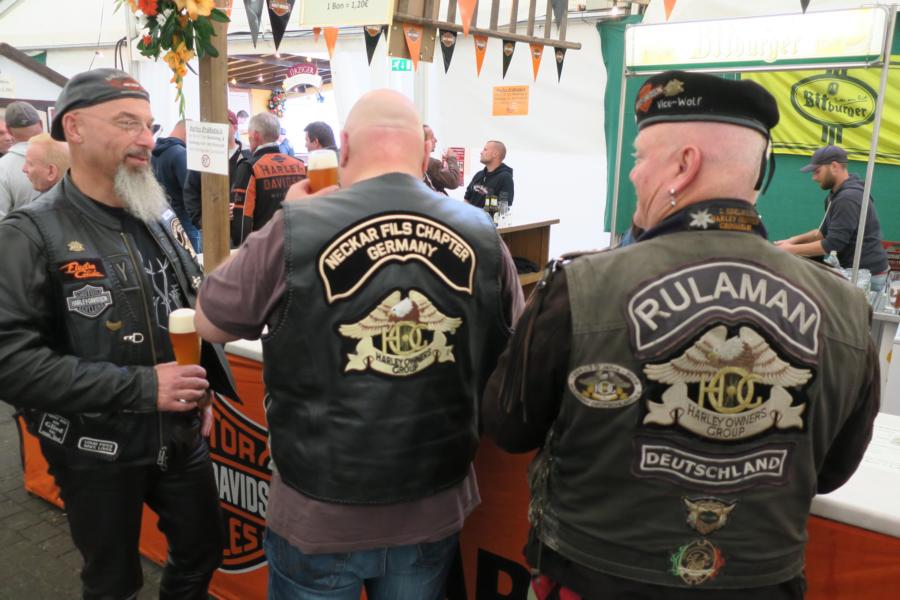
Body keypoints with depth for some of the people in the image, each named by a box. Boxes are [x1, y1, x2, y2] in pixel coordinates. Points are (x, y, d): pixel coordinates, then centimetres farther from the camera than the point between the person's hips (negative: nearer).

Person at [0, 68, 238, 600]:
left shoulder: (161, 218, 3)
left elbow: (198, 307, 15)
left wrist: (205, 390, 4)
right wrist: (139, 386, -26)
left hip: (183, 437, 5)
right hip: (96, 453, -5)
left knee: (204, 553, 20)